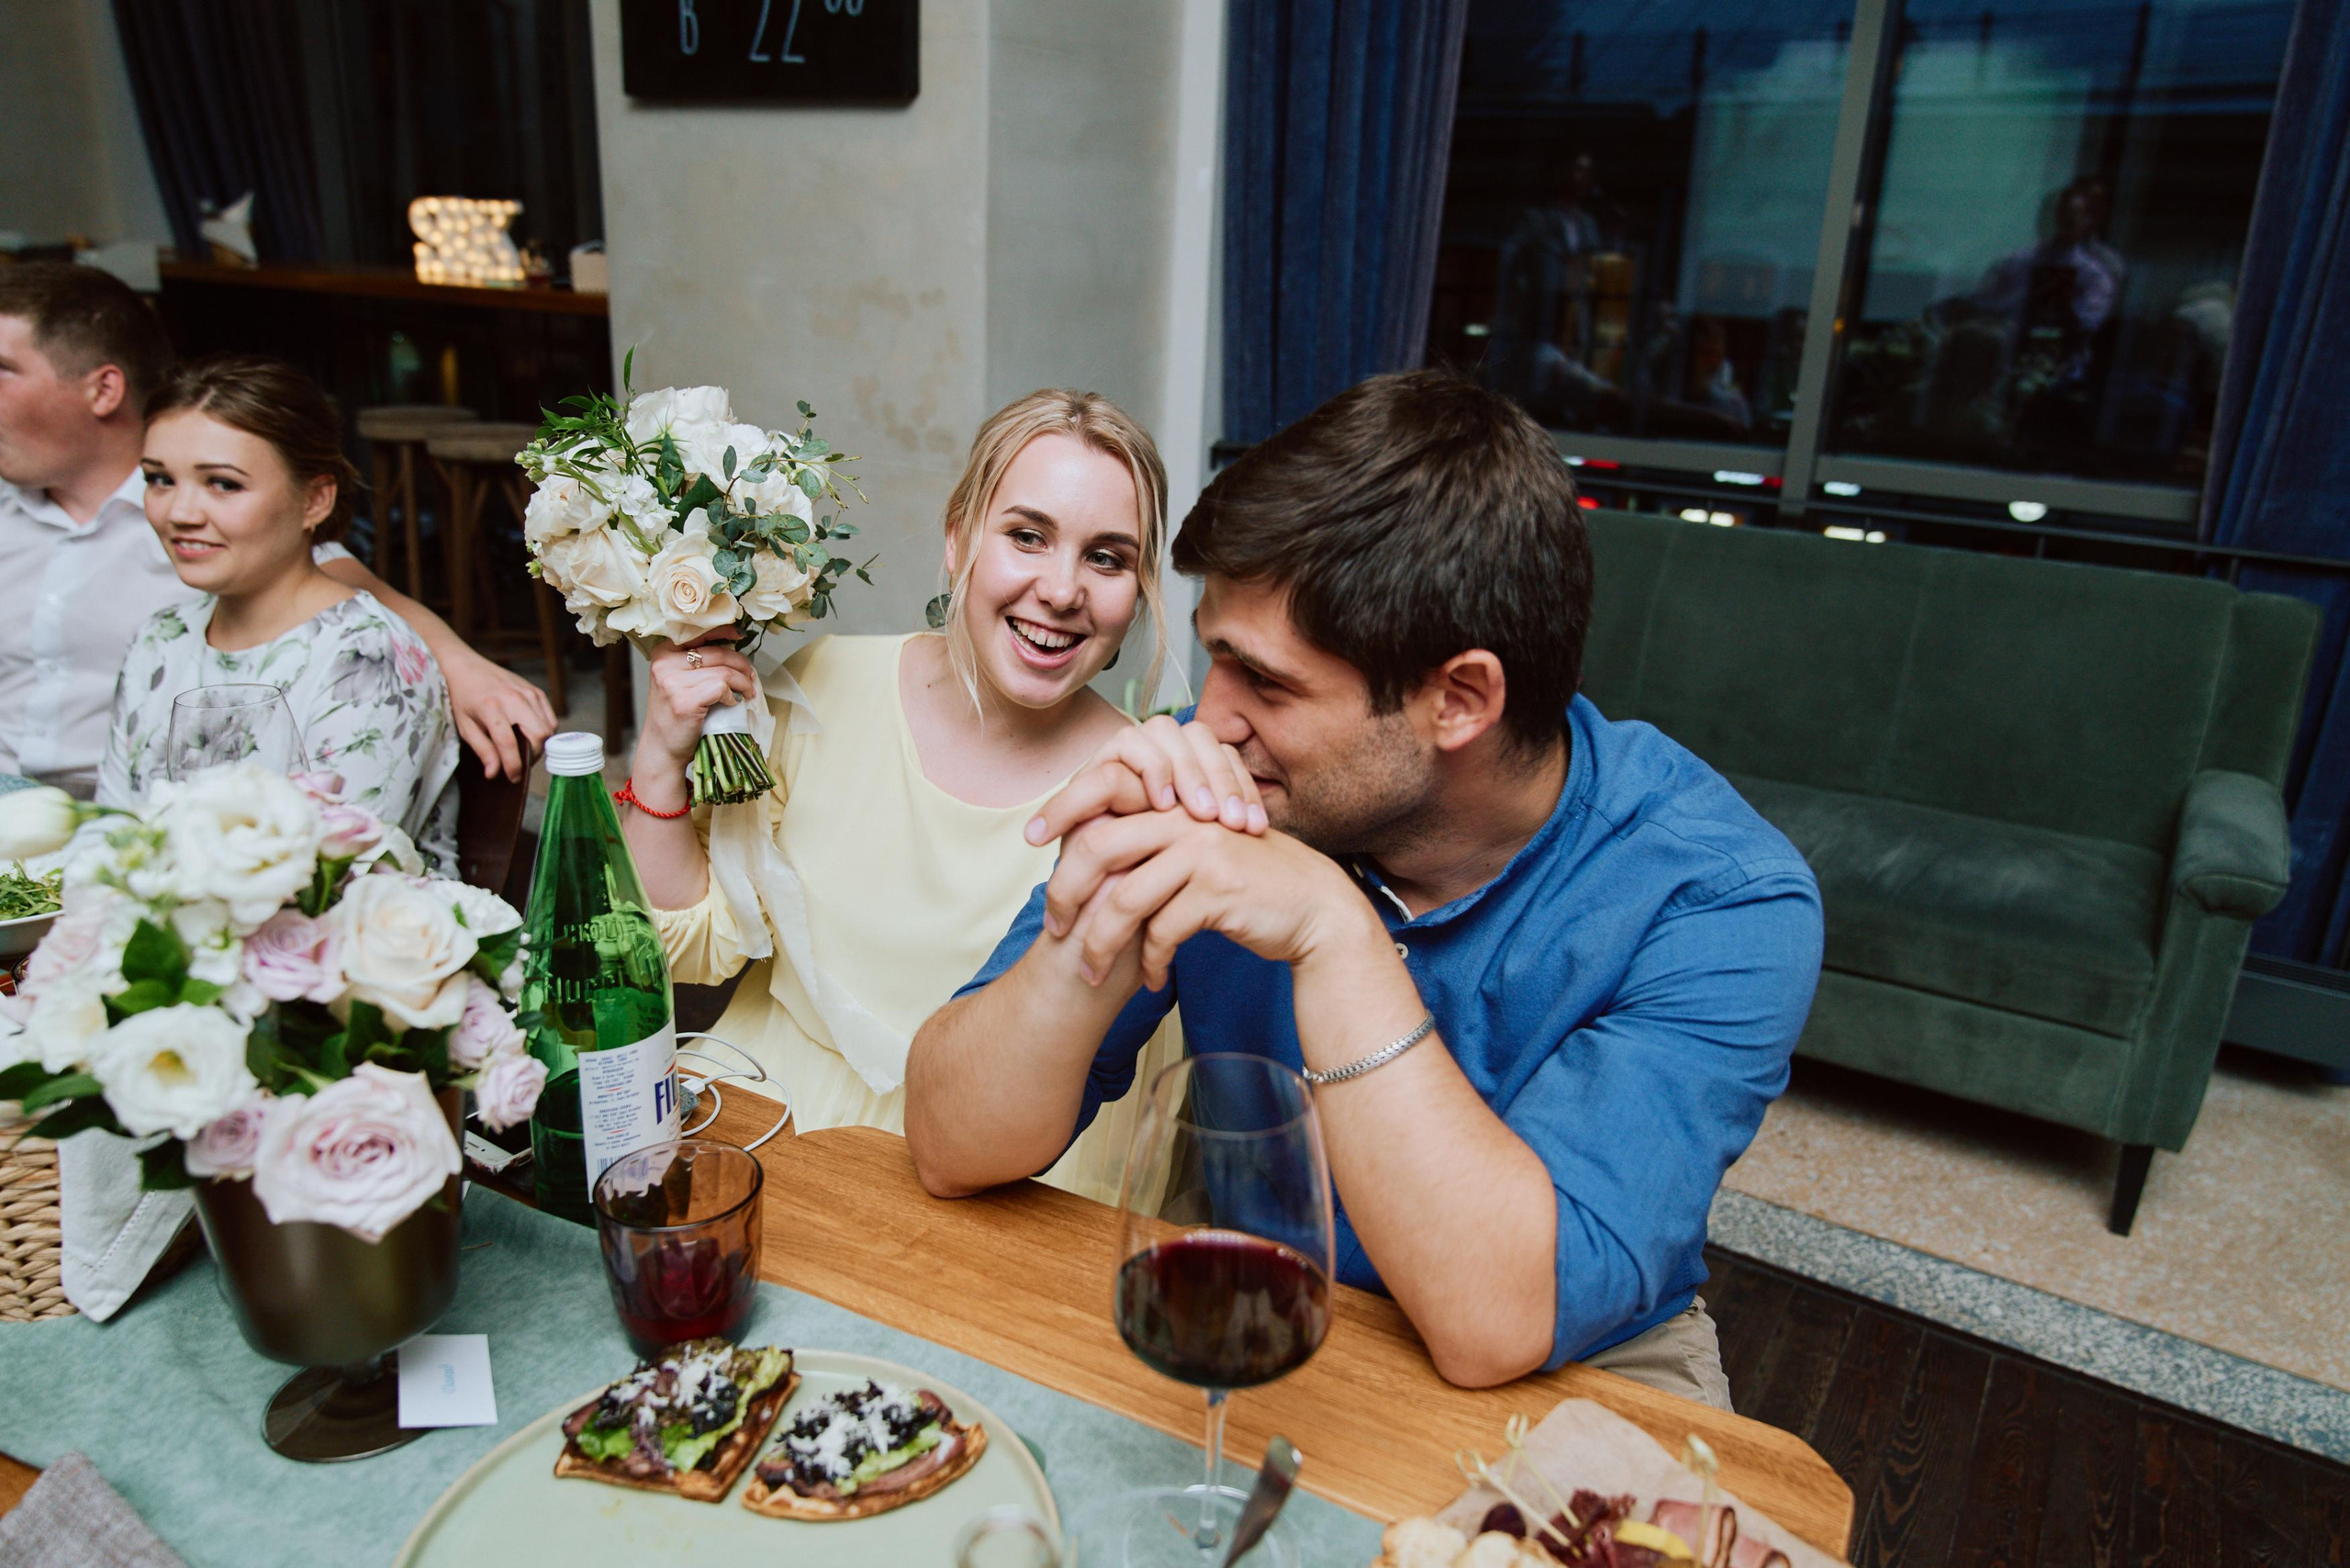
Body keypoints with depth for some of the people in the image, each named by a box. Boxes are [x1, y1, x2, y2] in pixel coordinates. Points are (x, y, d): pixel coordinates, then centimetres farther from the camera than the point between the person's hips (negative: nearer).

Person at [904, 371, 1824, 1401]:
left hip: (1580, 1383, 0)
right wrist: (1099, 923, -31)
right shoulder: (1212, 790, -15)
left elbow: (1493, 1324, -30)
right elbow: (955, 1154, -14)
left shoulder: (1723, 899, -21)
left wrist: (1334, 934, -35)